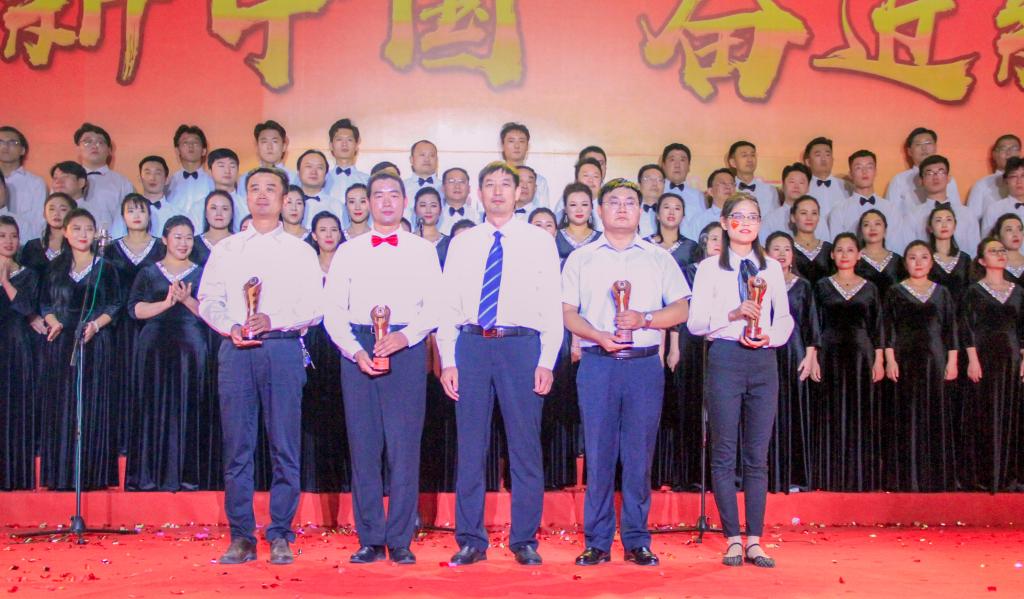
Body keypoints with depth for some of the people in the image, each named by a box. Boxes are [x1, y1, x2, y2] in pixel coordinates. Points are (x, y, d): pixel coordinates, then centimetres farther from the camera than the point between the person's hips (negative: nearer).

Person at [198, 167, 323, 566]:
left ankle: (280, 536, 5)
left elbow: (313, 308, 4)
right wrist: (231, 327, -7)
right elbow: (208, 301, 12)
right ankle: (241, 537, 7)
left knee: (285, 446, -3)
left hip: (283, 348, -1)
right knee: (237, 447, 0)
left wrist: (274, 321, -12)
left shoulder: (300, 251, 12)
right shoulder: (225, 250, 18)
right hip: (236, 350, 2)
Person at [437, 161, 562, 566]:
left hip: (521, 345, -2)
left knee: (525, 448, 1)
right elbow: (448, 305, 10)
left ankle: (525, 540, 12)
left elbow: (553, 304, 2)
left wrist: (547, 361, -6)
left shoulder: (539, 241, 7)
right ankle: (471, 540, 15)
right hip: (471, 346, 2)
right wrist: (448, 360, 1)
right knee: (470, 447, 5)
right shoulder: (462, 243, 12)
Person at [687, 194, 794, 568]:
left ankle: (754, 541, 8)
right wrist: (732, 314, -16)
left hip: (763, 358, 3)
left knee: (758, 455, 4)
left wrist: (770, 337, -7)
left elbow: (785, 319, 13)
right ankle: (733, 541, 7)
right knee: (724, 452, -1)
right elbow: (695, 322, -2)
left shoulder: (772, 268, 14)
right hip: (725, 357, -3)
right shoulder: (710, 268, 5)